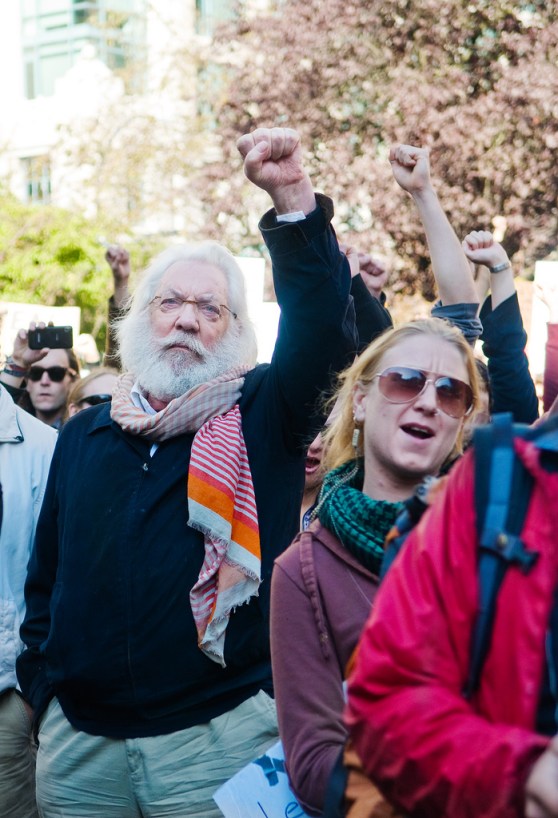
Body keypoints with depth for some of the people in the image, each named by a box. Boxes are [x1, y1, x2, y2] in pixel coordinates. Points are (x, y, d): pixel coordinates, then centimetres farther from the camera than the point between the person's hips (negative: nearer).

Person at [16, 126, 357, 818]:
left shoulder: (262, 417, 0)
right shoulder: (84, 434, 10)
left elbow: (322, 328, -17)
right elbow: (46, 575, 15)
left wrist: (293, 198, -25)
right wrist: (43, 690, 8)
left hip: (218, 735, -3)